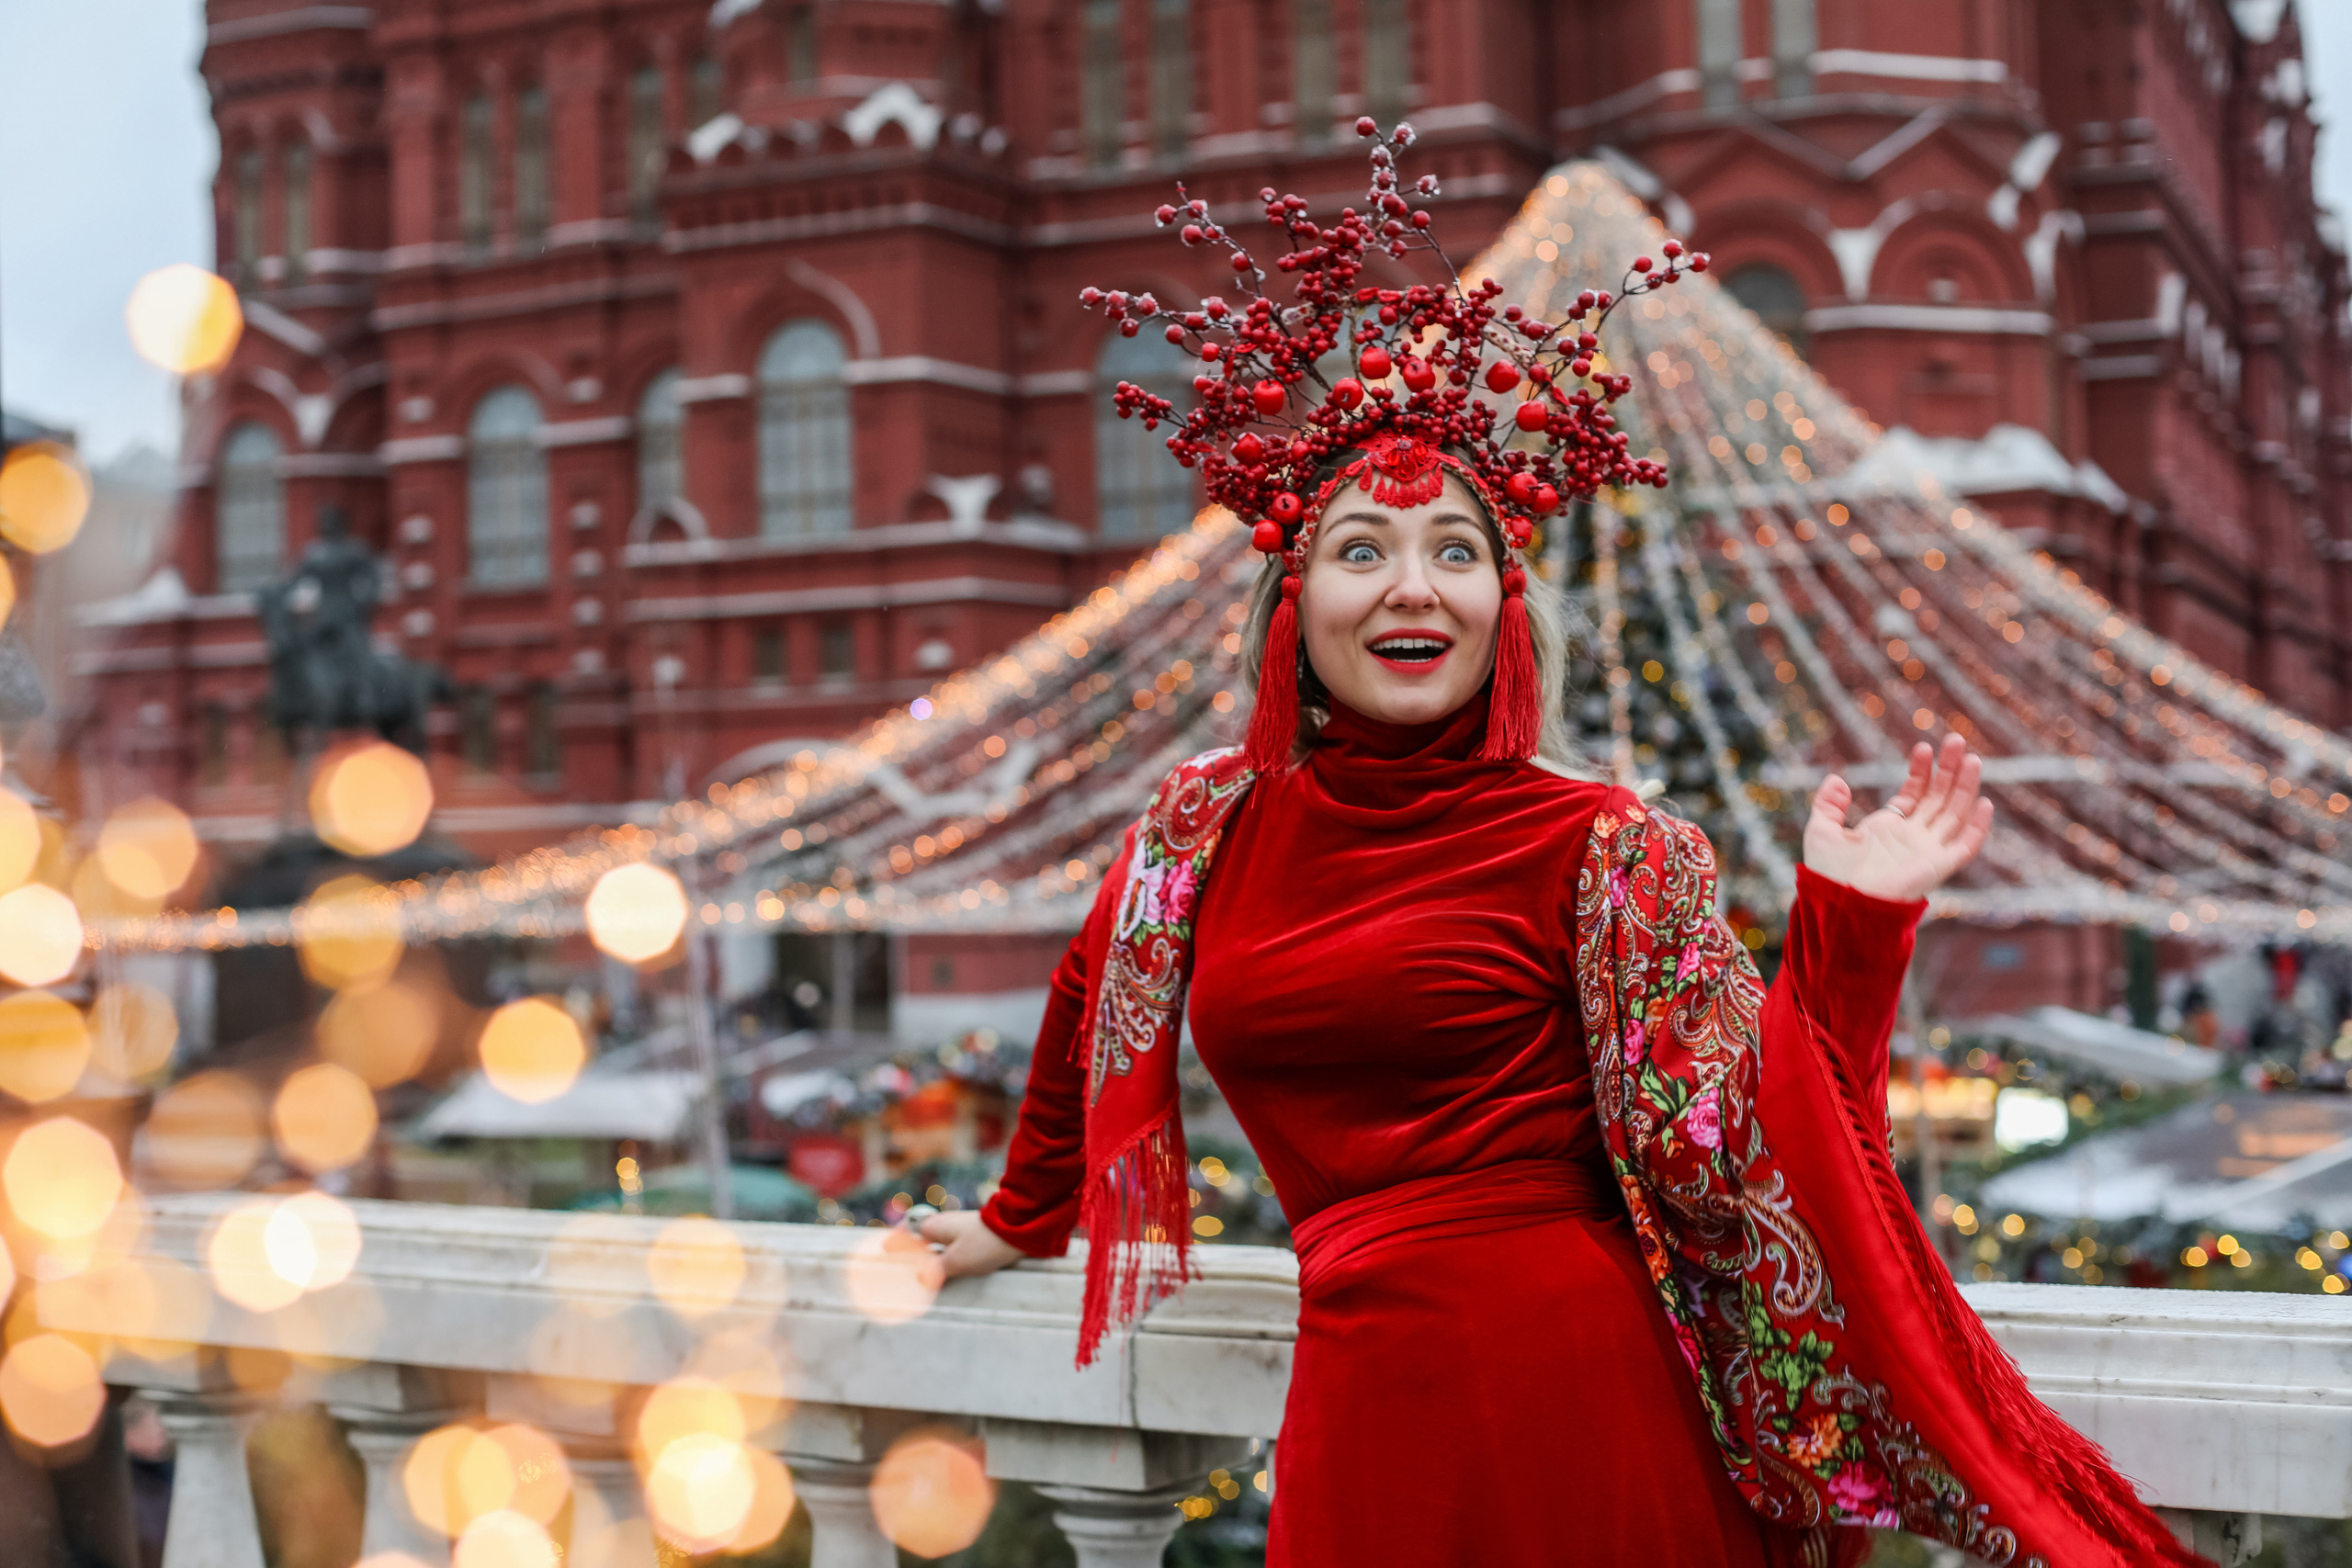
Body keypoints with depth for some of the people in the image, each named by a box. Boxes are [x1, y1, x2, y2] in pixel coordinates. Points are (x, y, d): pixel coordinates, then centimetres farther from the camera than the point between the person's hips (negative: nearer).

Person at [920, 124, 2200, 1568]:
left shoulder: (1600, 847, -4)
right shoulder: (1211, 824, 7)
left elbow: (1732, 1147, -7)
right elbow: (1095, 1003, 26)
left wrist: (1845, 930, -16)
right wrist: (1025, 1219, 38)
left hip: (1587, 1413, -3)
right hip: (1362, 1425, 3)